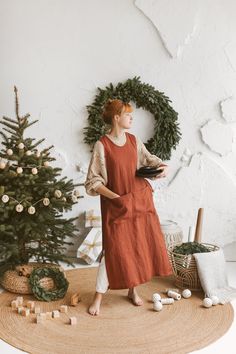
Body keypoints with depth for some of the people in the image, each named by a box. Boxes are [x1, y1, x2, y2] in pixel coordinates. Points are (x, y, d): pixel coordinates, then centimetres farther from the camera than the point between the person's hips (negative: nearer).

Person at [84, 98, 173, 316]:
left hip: (140, 200, 6)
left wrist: (162, 166, -2)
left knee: (141, 245, 9)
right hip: (115, 204, -6)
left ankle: (133, 289, 27)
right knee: (114, 249, -4)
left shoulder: (134, 140, 4)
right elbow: (93, 181, -11)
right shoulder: (102, 145, -12)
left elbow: (147, 158, 19)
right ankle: (98, 297, 11)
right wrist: (115, 197, -18)